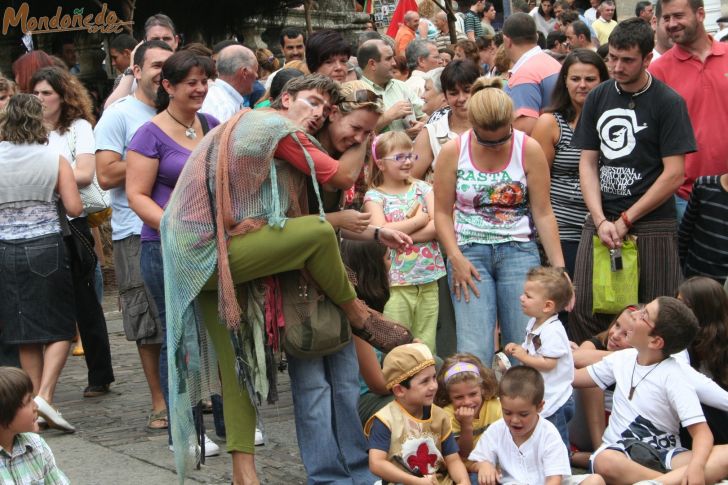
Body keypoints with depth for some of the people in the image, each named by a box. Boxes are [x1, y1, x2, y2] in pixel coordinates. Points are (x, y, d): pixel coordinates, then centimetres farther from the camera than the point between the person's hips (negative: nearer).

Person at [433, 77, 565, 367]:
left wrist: (558, 267, -4)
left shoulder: (529, 150, -1)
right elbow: (442, 212, 2)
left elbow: (543, 213, 0)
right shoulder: (453, 152, -1)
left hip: (518, 251, 1)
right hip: (470, 253, 0)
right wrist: (456, 258, -10)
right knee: (474, 353, -10)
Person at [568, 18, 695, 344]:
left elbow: (674, 174, -8)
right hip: (600, 221, 4)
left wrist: (626, 220, -9)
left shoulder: (668, 103, -3)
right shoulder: (598, 99, 10)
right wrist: (601, 220, -6)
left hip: (652, 224, -4)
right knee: (584, 310, -2)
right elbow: (588, 162, 8)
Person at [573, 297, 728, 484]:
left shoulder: (672, 377, -8)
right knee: (605, 462, -38)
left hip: (662, 456, -3)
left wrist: (696, 467, -36)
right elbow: (573, 377, 23)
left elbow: (701, 432, -17)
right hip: (619, 451, 3)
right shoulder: (622, 359, 8)